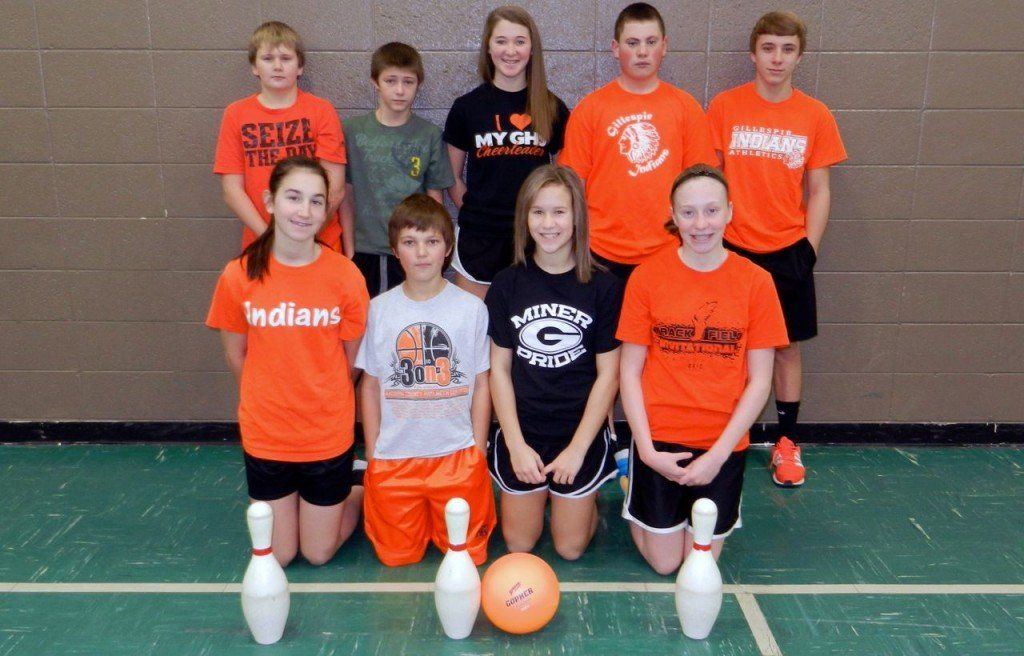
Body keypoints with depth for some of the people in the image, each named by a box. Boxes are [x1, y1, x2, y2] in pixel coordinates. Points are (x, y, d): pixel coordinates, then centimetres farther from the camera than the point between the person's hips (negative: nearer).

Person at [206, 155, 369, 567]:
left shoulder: (346, 276, -13)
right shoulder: (239, 275, -11)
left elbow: (350, 359, -2)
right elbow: (236, 355, 2)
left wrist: (319, 402, 5)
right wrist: (268, 401, 8)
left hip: (328, 436, -1)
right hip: (265, 435, 1)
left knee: (318, 554, 13)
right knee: (277, 556, 14)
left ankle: (358, 494, 39)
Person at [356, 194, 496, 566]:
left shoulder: (471, 308, -5)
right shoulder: (379, 309, -1)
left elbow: (481, 383, 0)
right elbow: (370, 385, 5)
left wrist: (478, 453, 0)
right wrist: (372, 454, 4)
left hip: (458, 454, -1)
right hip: (394, 457, 1)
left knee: (468, 554, 7)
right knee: (396, 556, 10)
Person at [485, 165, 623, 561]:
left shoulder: (603, 287, -8)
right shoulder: (508, 284, -4)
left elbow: (608, 374, -7)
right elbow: (499, 368, -1)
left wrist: (578, 448, -10)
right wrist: (515, 443, -7)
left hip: (580, 431, -1)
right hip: (522, 432, 2)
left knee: (570, 547, 8)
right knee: (518, 544, 11)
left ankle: (586, 496, 36)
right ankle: (538, 491, 38)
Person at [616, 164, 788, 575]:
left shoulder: (756, 282, -5)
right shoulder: (647, 276, -6)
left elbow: (759, 381, -3)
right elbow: (629, 371, -4)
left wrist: (719, 454, -9)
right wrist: (646, 449, -10)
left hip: (723, 443, 1)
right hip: (660, 438, 0)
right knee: (664, 562, 8)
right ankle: (637, 493, 35)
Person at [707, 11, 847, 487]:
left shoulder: (815, 116, 1)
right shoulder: (724, 107, -2)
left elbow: (818, 191, 5)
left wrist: (809, 250, -1)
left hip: (788, 251, 1)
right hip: (732, 249, -1)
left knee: (787, 346, 9)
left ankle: (786, 442, 23)